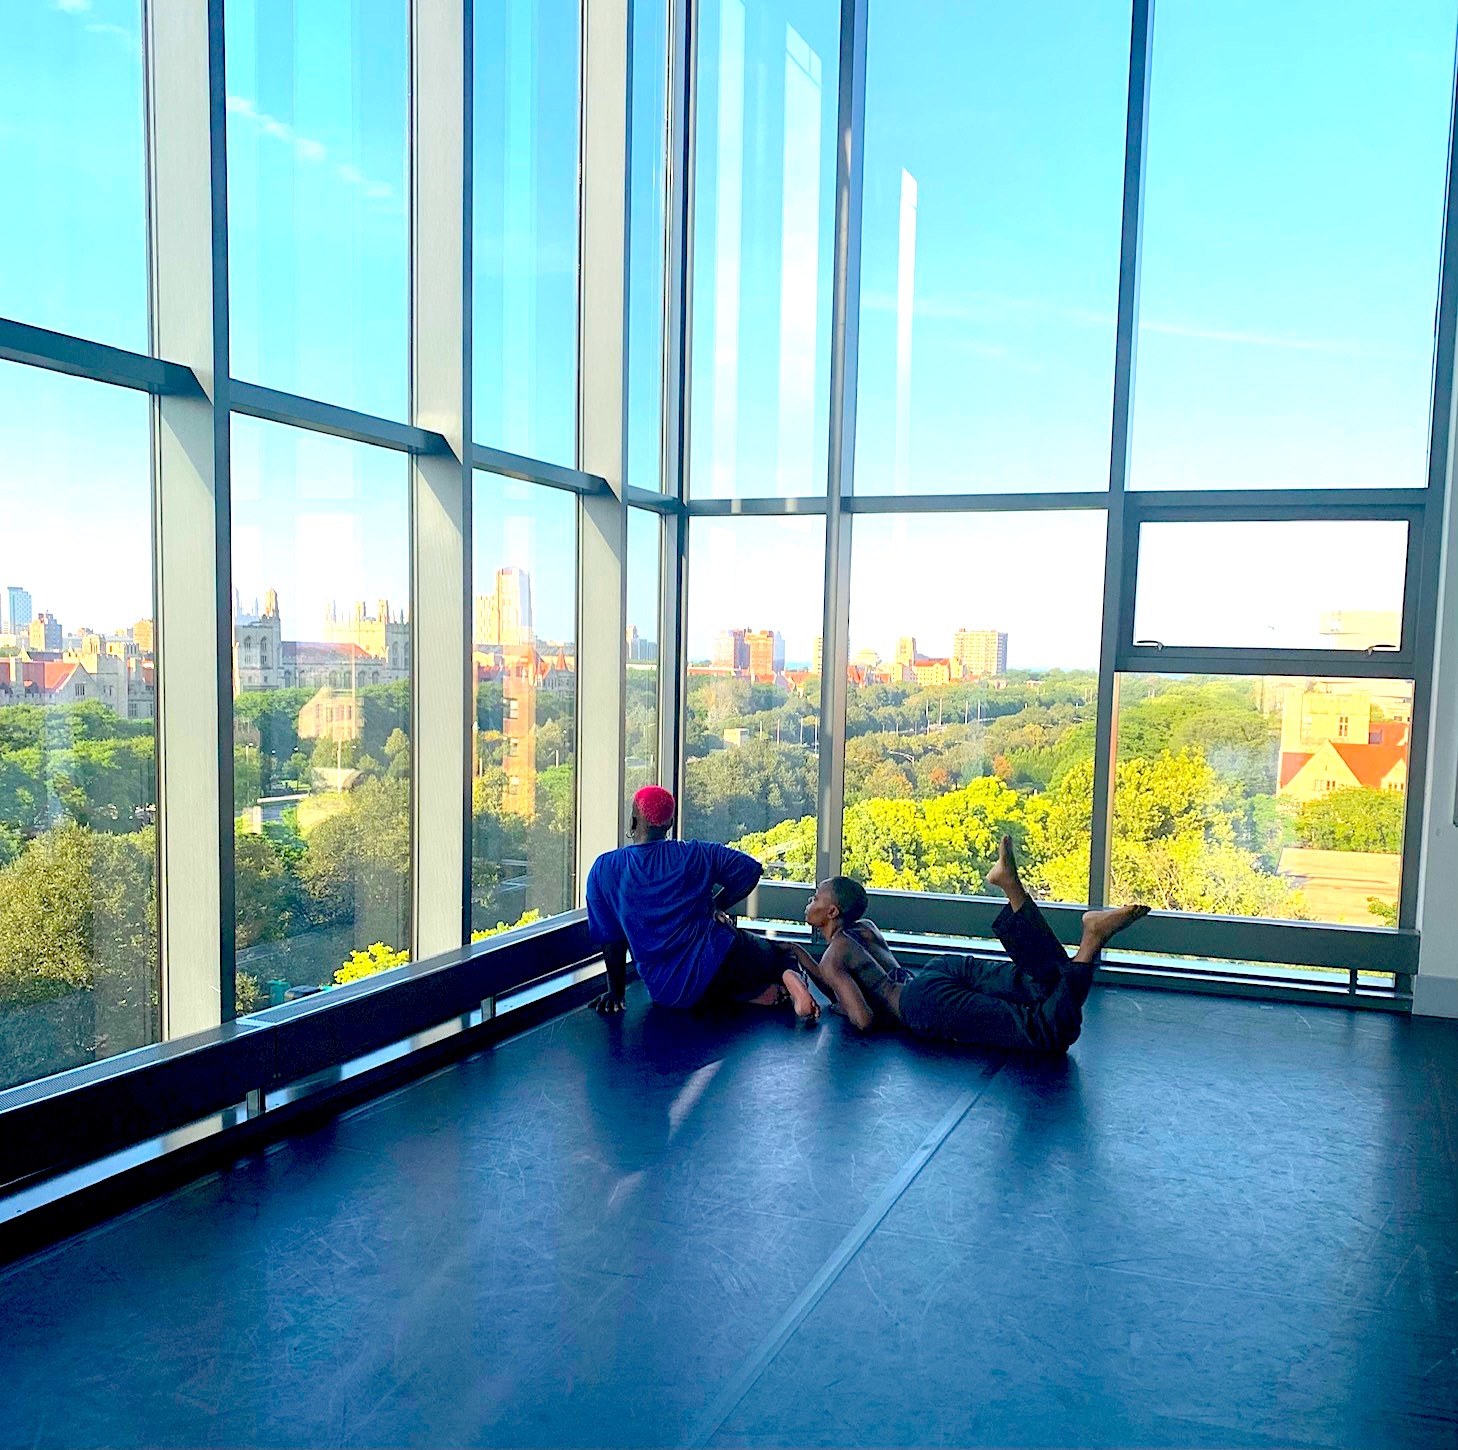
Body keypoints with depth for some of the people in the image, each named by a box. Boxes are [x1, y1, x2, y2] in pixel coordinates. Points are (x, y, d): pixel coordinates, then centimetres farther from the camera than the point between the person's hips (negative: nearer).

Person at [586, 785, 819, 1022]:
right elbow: (750, 869, 0)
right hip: (716, 956, 0)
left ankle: (760, 994, -3)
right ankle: (789, 977, -8)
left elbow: (610, 940, 2)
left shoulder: (602, 871, -1)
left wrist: (615, 992, 13)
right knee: (779, 955, 27)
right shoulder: (694, 853, 0)